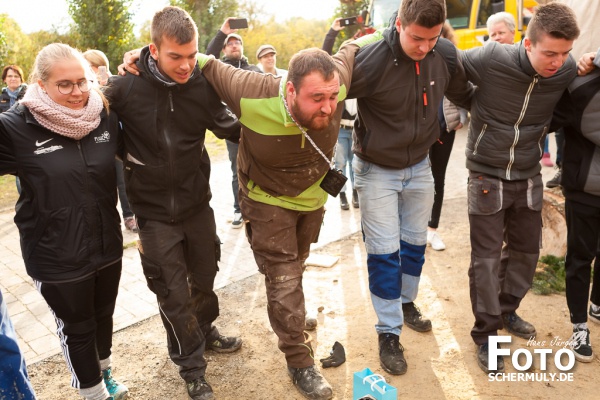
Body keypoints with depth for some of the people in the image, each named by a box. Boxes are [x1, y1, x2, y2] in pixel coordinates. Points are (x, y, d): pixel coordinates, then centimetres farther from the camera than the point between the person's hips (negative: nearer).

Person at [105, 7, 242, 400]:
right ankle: (192, 366, 31)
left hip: (197, 204, 3)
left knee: (204, 277, 21)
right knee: (173, 295, 8)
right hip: (155, 212, -2)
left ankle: (205, 331, 49)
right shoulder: (126, 86, -17)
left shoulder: (203, 83, -9)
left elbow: (229, 126, 4)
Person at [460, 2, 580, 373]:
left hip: (529, 175, 4)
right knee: (487, 256, 0)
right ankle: (486, 334, 15)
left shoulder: (569, 70, -10)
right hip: (487, 174, -4)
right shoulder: (490, 58, -22)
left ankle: (507, 310, 37)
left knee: (526, 249, 14)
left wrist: (537, 138, 4)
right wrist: (474, 109, -2)